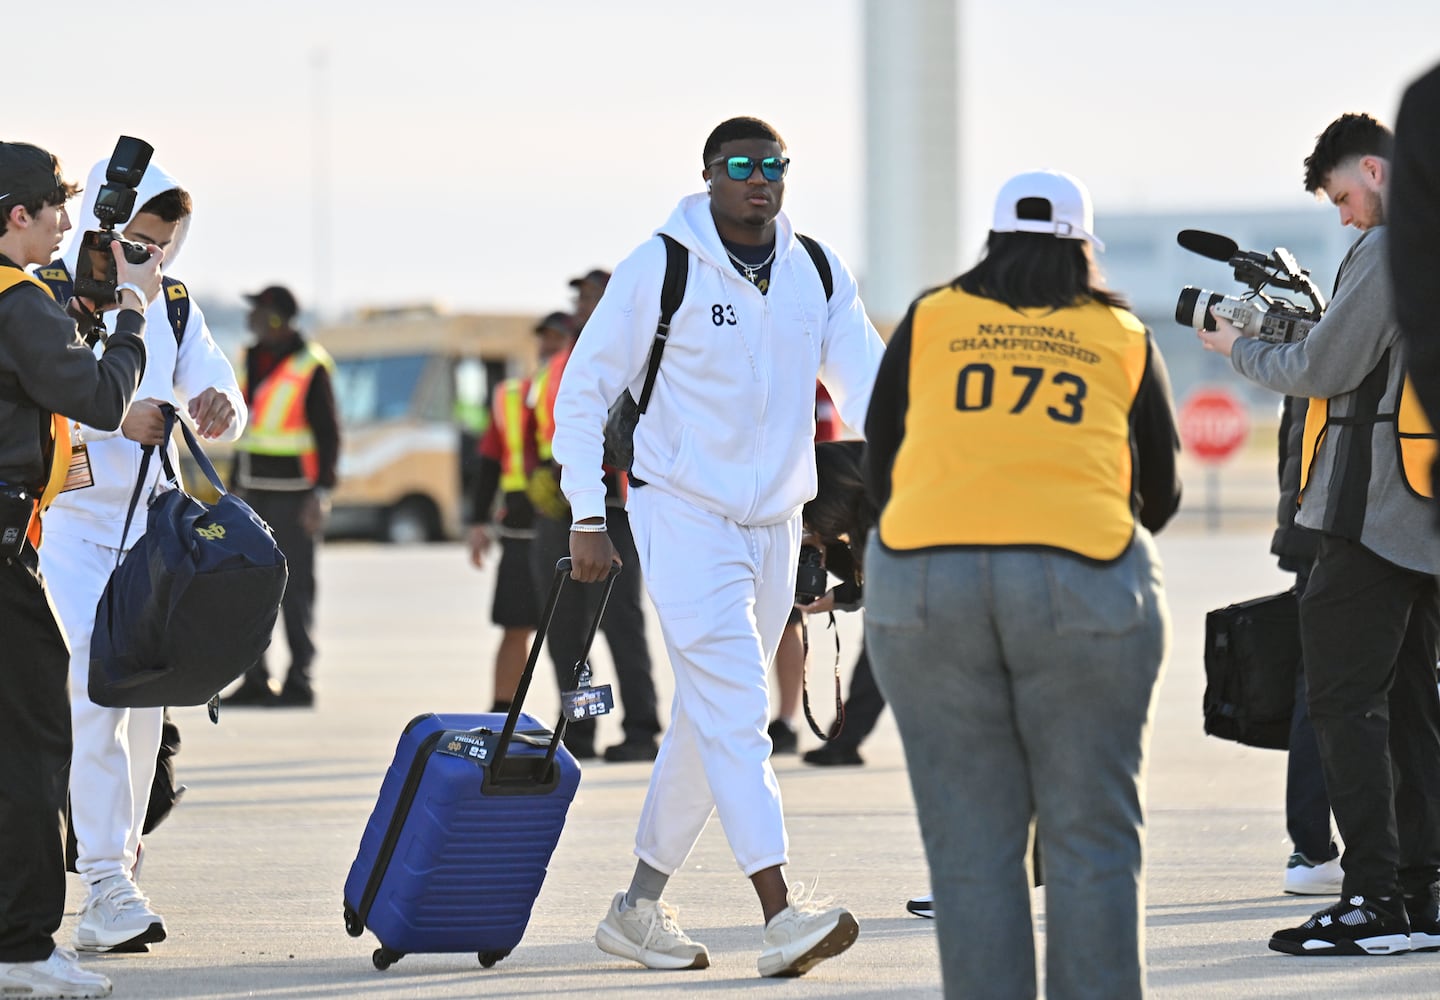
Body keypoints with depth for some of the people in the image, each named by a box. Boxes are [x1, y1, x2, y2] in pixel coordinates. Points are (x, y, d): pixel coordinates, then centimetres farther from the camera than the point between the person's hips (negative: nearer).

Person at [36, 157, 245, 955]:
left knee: (145, 697, 7)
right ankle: (105, 887, -20)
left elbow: (218, 400, 10)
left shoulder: (174, 304, 10)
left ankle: (120, 869, 18)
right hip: (70, 523, -6)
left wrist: (221, 407, -15)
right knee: (97, 693, -16)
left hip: (150, 528, 6)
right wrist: (115, 419, -31)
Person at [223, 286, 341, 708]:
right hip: (254, 491, 7)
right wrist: (236, 484, 19)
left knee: (295, 587, -5)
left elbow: (329, 435, -10)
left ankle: (299, 682, 0)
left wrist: (321, 493, -16)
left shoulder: (310, 367, -10)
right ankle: (255, 680, 12)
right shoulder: (250, 360, 12)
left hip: (294, 494, -7)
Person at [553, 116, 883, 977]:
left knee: (711, 721, 11)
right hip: (683, 516, -6)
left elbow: (869, 384, -3)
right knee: (735, 707, -17)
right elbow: (585, 391, -2)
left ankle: (640, 906, 23)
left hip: (775, 522, 6)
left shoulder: (820, 276, 5)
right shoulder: (660, 269, -8)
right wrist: (589, 519, -7)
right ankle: (782, 912, -26)